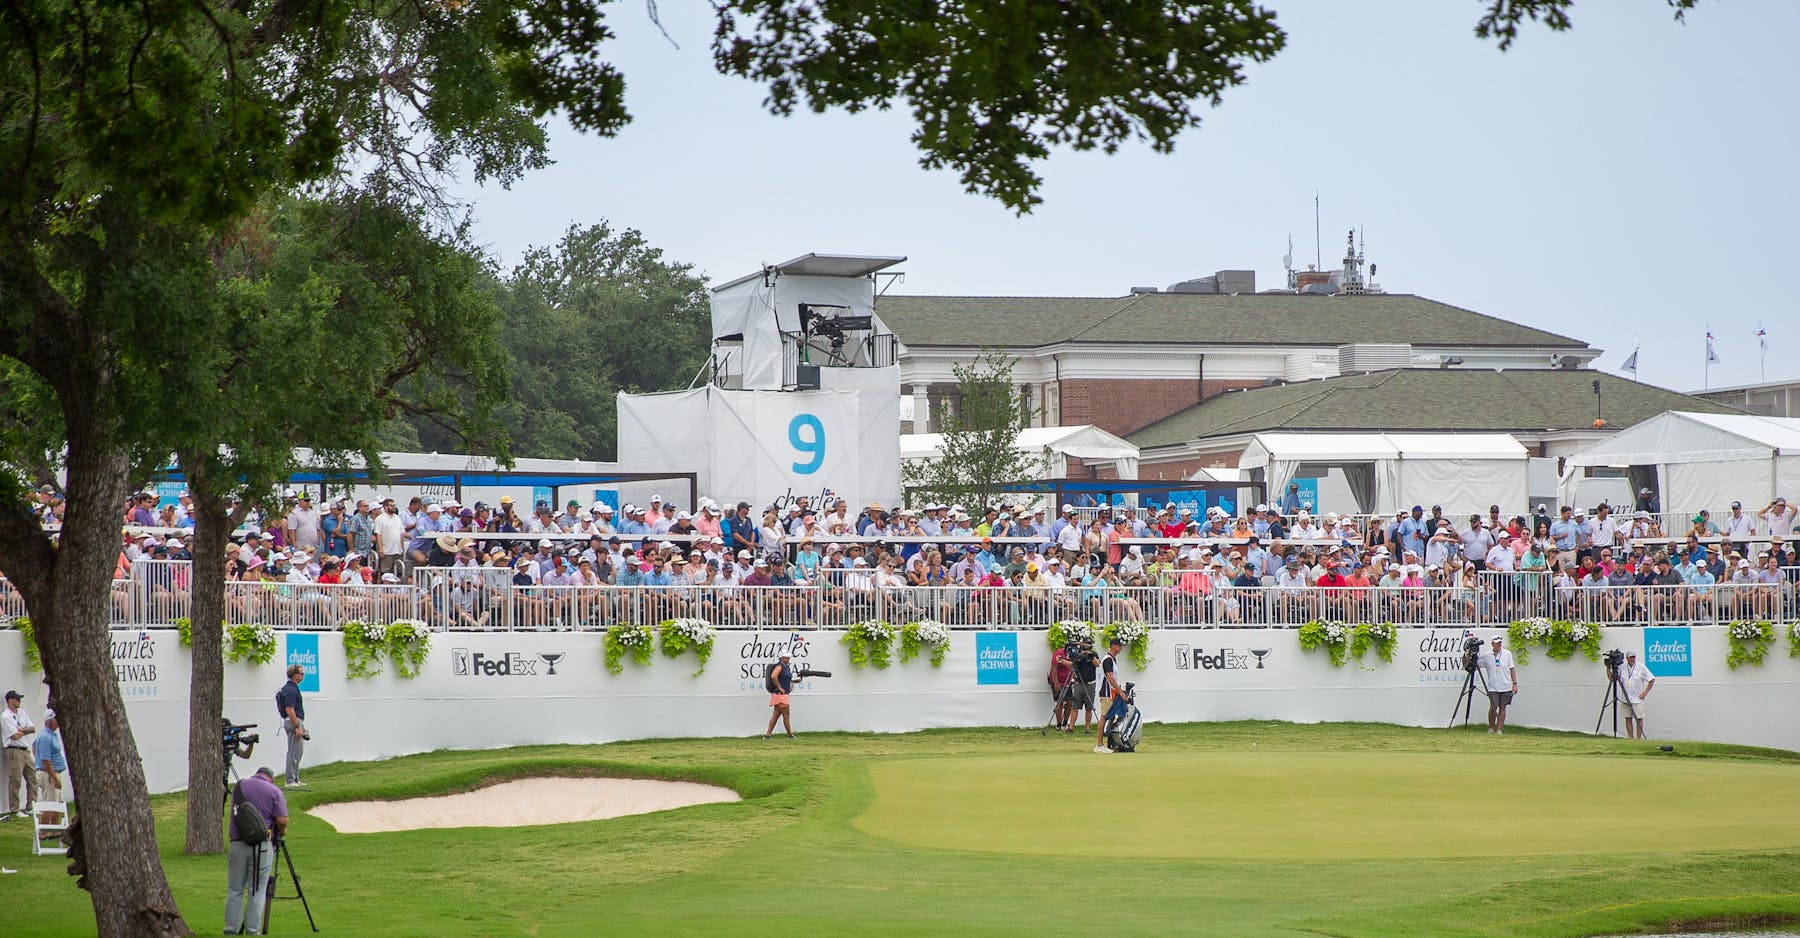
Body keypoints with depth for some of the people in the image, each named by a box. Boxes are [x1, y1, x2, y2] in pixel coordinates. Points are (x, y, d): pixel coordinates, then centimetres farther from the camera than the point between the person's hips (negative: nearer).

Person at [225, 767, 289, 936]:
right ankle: (252, 931, 3)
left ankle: (231, 930, 8)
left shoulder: (239, 786, 12)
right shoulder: (274, 791, 0)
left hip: (237, 844, 3)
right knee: (256, 892, 2)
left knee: (234, 890, 8)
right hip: (262, 845, -3)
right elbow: (282, 820, -9)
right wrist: (280, 832, 13)